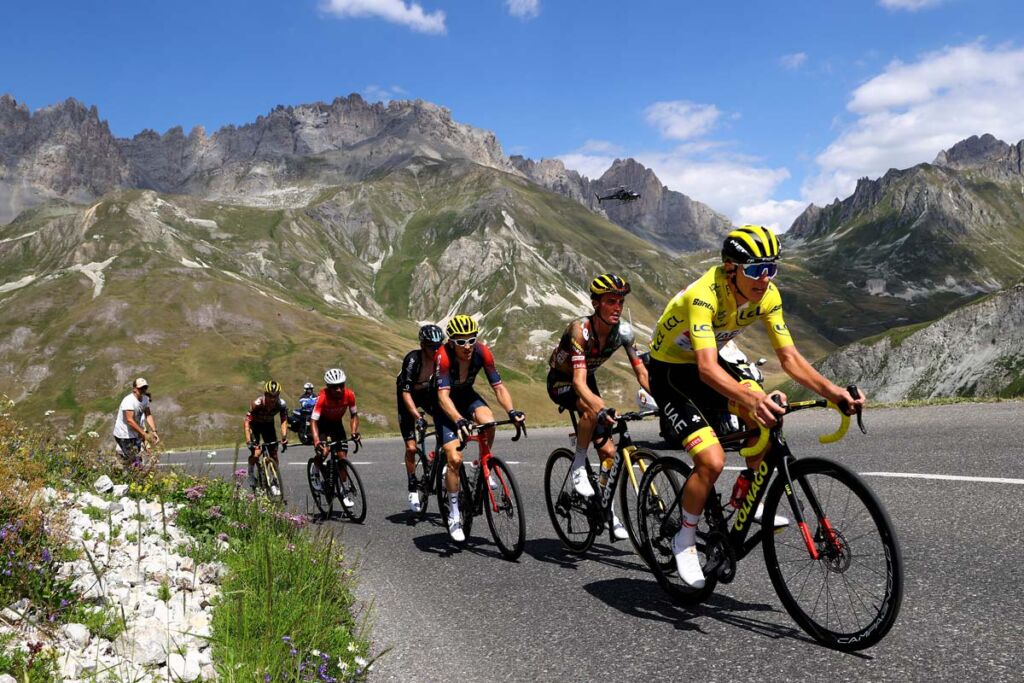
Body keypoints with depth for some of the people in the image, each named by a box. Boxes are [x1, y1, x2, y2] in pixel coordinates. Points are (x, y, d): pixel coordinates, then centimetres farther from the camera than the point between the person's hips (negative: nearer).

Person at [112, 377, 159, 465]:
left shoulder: (145, 399, 1)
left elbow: (148, 415, -3)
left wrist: (154, 431, -16)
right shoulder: (129, 401, -26)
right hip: (123, 435, -8)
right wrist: (145, 434, -35)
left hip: (135, 434, 8)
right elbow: (130, 421, -32)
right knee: (133, 461, -7)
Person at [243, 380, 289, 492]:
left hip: (268, 424, 3)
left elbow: (284, 421, -22)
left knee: (274, 454, -3)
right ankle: (251, 474, 10)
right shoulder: (257, 403, -35)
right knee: (255, 452, -17)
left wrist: (284, 437, -37)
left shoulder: (282, 404, -28)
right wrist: (248, 441, -42)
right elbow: (247, 422, -34)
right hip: (255, 424, -3)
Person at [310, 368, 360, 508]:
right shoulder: (323, 397, -34)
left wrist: (354, 431, -27)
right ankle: (323, 476, 3)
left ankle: (344, 491, 7)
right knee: (323, 452, -26)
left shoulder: (349, 395, -25)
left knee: (342, 456, -4)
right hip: (322, 423, -3)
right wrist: (316, 441, -49)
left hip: (337, 423, 3)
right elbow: (314, 420, -37)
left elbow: (354, 414, -11)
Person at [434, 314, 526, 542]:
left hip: (467, 396, 3)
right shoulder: (443, 356, -32)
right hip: (446, 405, -3)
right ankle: (453, 514, 1)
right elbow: (443, 395, -38)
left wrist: (511, 411, -36)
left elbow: (498, 386, -19)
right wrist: (458, 421, -54)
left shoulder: (482, 352, -22)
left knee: (488, 422, -31)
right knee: (454, 458, -16)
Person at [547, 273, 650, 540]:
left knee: (608, 450, -2)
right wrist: (601, 410, -57)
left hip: (587, 381, 5)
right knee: (595, 407, -37)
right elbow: (578, 382, -42)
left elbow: (642, 372, -16)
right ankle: (578, 467, -18)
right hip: (560, 382, -5)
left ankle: (607, 509, 14)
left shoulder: (623, 330, -19)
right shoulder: (580, 329, -33)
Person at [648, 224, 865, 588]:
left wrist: (833, 391, -27)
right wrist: (752, 398, -60)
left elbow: (790, 357, -13)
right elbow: (707, 367, -45)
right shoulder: (704, 295, -34)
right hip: (669, 371, -6)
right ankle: (685, 540, 3)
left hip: (709, 364, 7)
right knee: (712, 461, -21)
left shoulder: (767, 295, -14)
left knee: (770, 417, -16)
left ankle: (743, 497, 6)